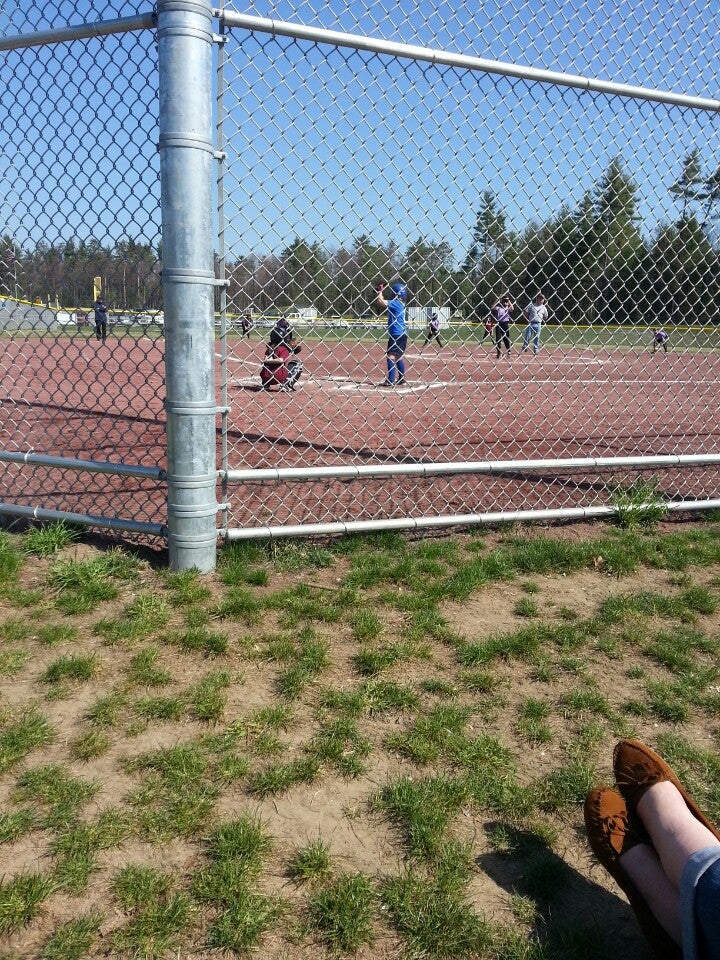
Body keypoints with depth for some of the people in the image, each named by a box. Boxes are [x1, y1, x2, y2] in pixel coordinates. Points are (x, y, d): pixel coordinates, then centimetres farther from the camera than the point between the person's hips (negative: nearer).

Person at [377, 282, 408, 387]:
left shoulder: (395, 303, -13)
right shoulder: (400, 303, 14)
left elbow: (381, 302, -22)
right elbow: (383, 302, 23)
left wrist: (380, 291, -6)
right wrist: (380, 292, 13)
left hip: (396, 333, -10)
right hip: (402, 333, 10)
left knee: (391, 356, -11)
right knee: (399, 356, 18)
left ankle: (390, 381, -16)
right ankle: (401, 379, 25)